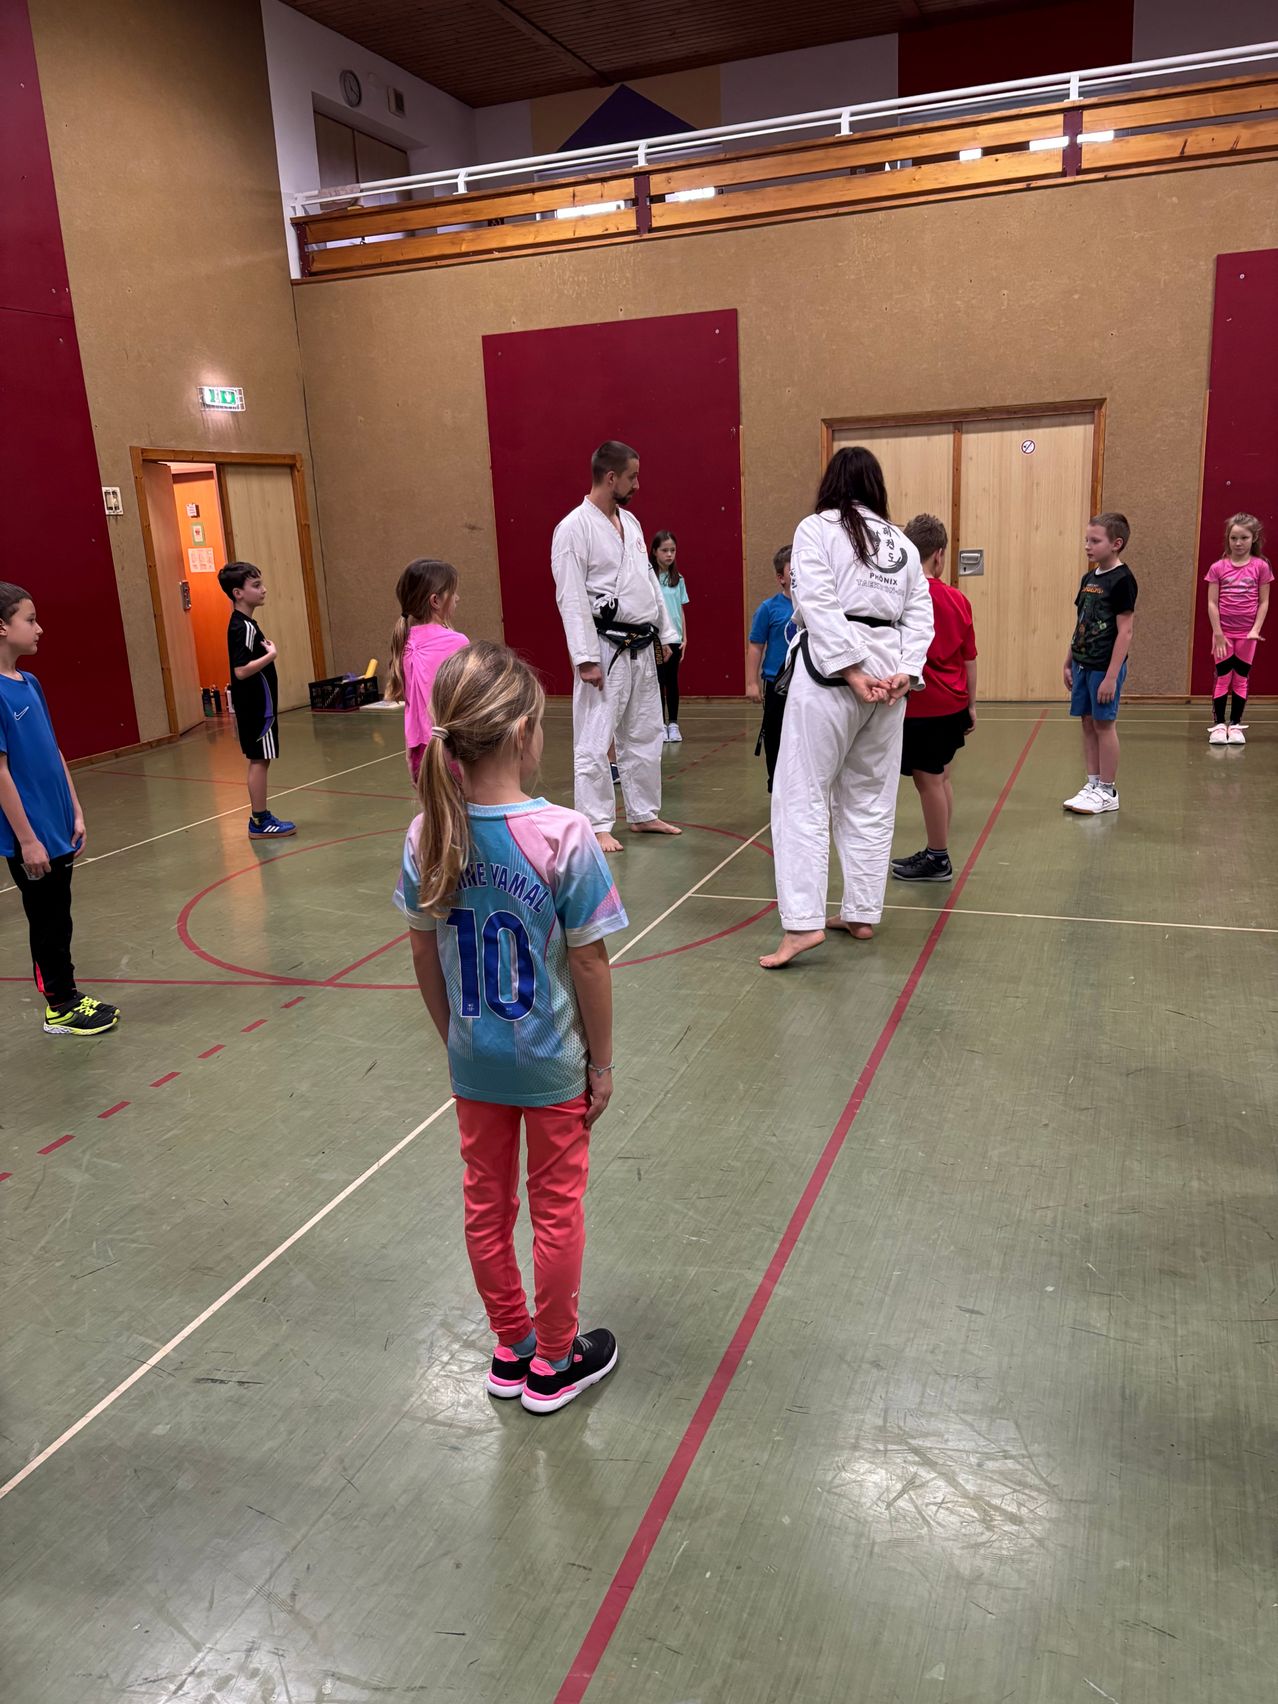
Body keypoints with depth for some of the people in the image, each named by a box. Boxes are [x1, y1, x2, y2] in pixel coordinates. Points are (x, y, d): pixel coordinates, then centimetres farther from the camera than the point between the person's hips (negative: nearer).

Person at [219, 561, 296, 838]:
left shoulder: (244, 624, 12)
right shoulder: (243, 627, -19)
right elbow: (241, 670, -27)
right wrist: (270, 655, -21)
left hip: (255, 705, 10)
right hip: (256, 705, -10)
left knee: (259, 761, 13)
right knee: (259, 760, -4)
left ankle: (260, 817, 21)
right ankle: (260, 821, 2)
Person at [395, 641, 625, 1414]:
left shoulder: (428, 837, -10)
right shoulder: (563, 836, -24)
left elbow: (425, 957, -1)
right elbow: (589, 963, -17)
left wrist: (455, 1037, 14)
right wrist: (602, 1062, -3)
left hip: (474, 1064, 4)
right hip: (552, 1063, -4)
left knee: (486, 1203, 20)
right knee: (558, 1208, 15)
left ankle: (512, 1350, 39)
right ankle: (554, 1363, 33)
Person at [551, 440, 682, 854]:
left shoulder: (630, 523, 13)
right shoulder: (575, 528, -12)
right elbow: (571, 599, -16)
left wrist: (666, 632, 16)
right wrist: (586, 659, -20)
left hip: (640, 648, 9)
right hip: (605, 649, -8)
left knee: (644, 734, 15)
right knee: (594, 742, -3)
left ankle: (643, 814, 28)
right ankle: (596, 825, 5)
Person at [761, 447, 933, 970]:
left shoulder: (816, 529, 0)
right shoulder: (902, 543, 17)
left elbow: (819, 606, -12)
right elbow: (919, 615, 8)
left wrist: (851, 672, -15)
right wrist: (903, 673, -1)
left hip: (827, 672, -6)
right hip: (889, 672, 6)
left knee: (804, 797, -4)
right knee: (870, 800, 13)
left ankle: (803, 923, -12)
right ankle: (861, 913, 20)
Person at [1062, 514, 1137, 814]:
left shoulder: (1122, 580, -13)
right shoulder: (1088, 579, 10)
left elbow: (1125, 631, -15)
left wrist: (1111, 676, -18)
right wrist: (1069, 662, 16)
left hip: (1104, 667, -7)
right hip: (1083, 664, 7)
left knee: (1104, 724, -1)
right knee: (1088, 723, 11)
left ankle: (1108, 791, 8)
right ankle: (1092, 783, 21)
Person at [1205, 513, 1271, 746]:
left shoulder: (1261, 567, -2)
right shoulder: (1218, 568, -3)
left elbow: (1264, 602, 0)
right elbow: (1212, 603, -3)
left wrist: (1256, 629, -10)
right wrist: (1218, 633, -8)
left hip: (1247, 633, 0)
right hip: (1223, 632, 0)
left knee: (1241, 680, 6)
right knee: (1222, 679, 2)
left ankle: (1235, 725, 12)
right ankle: (1218, 725, 6)